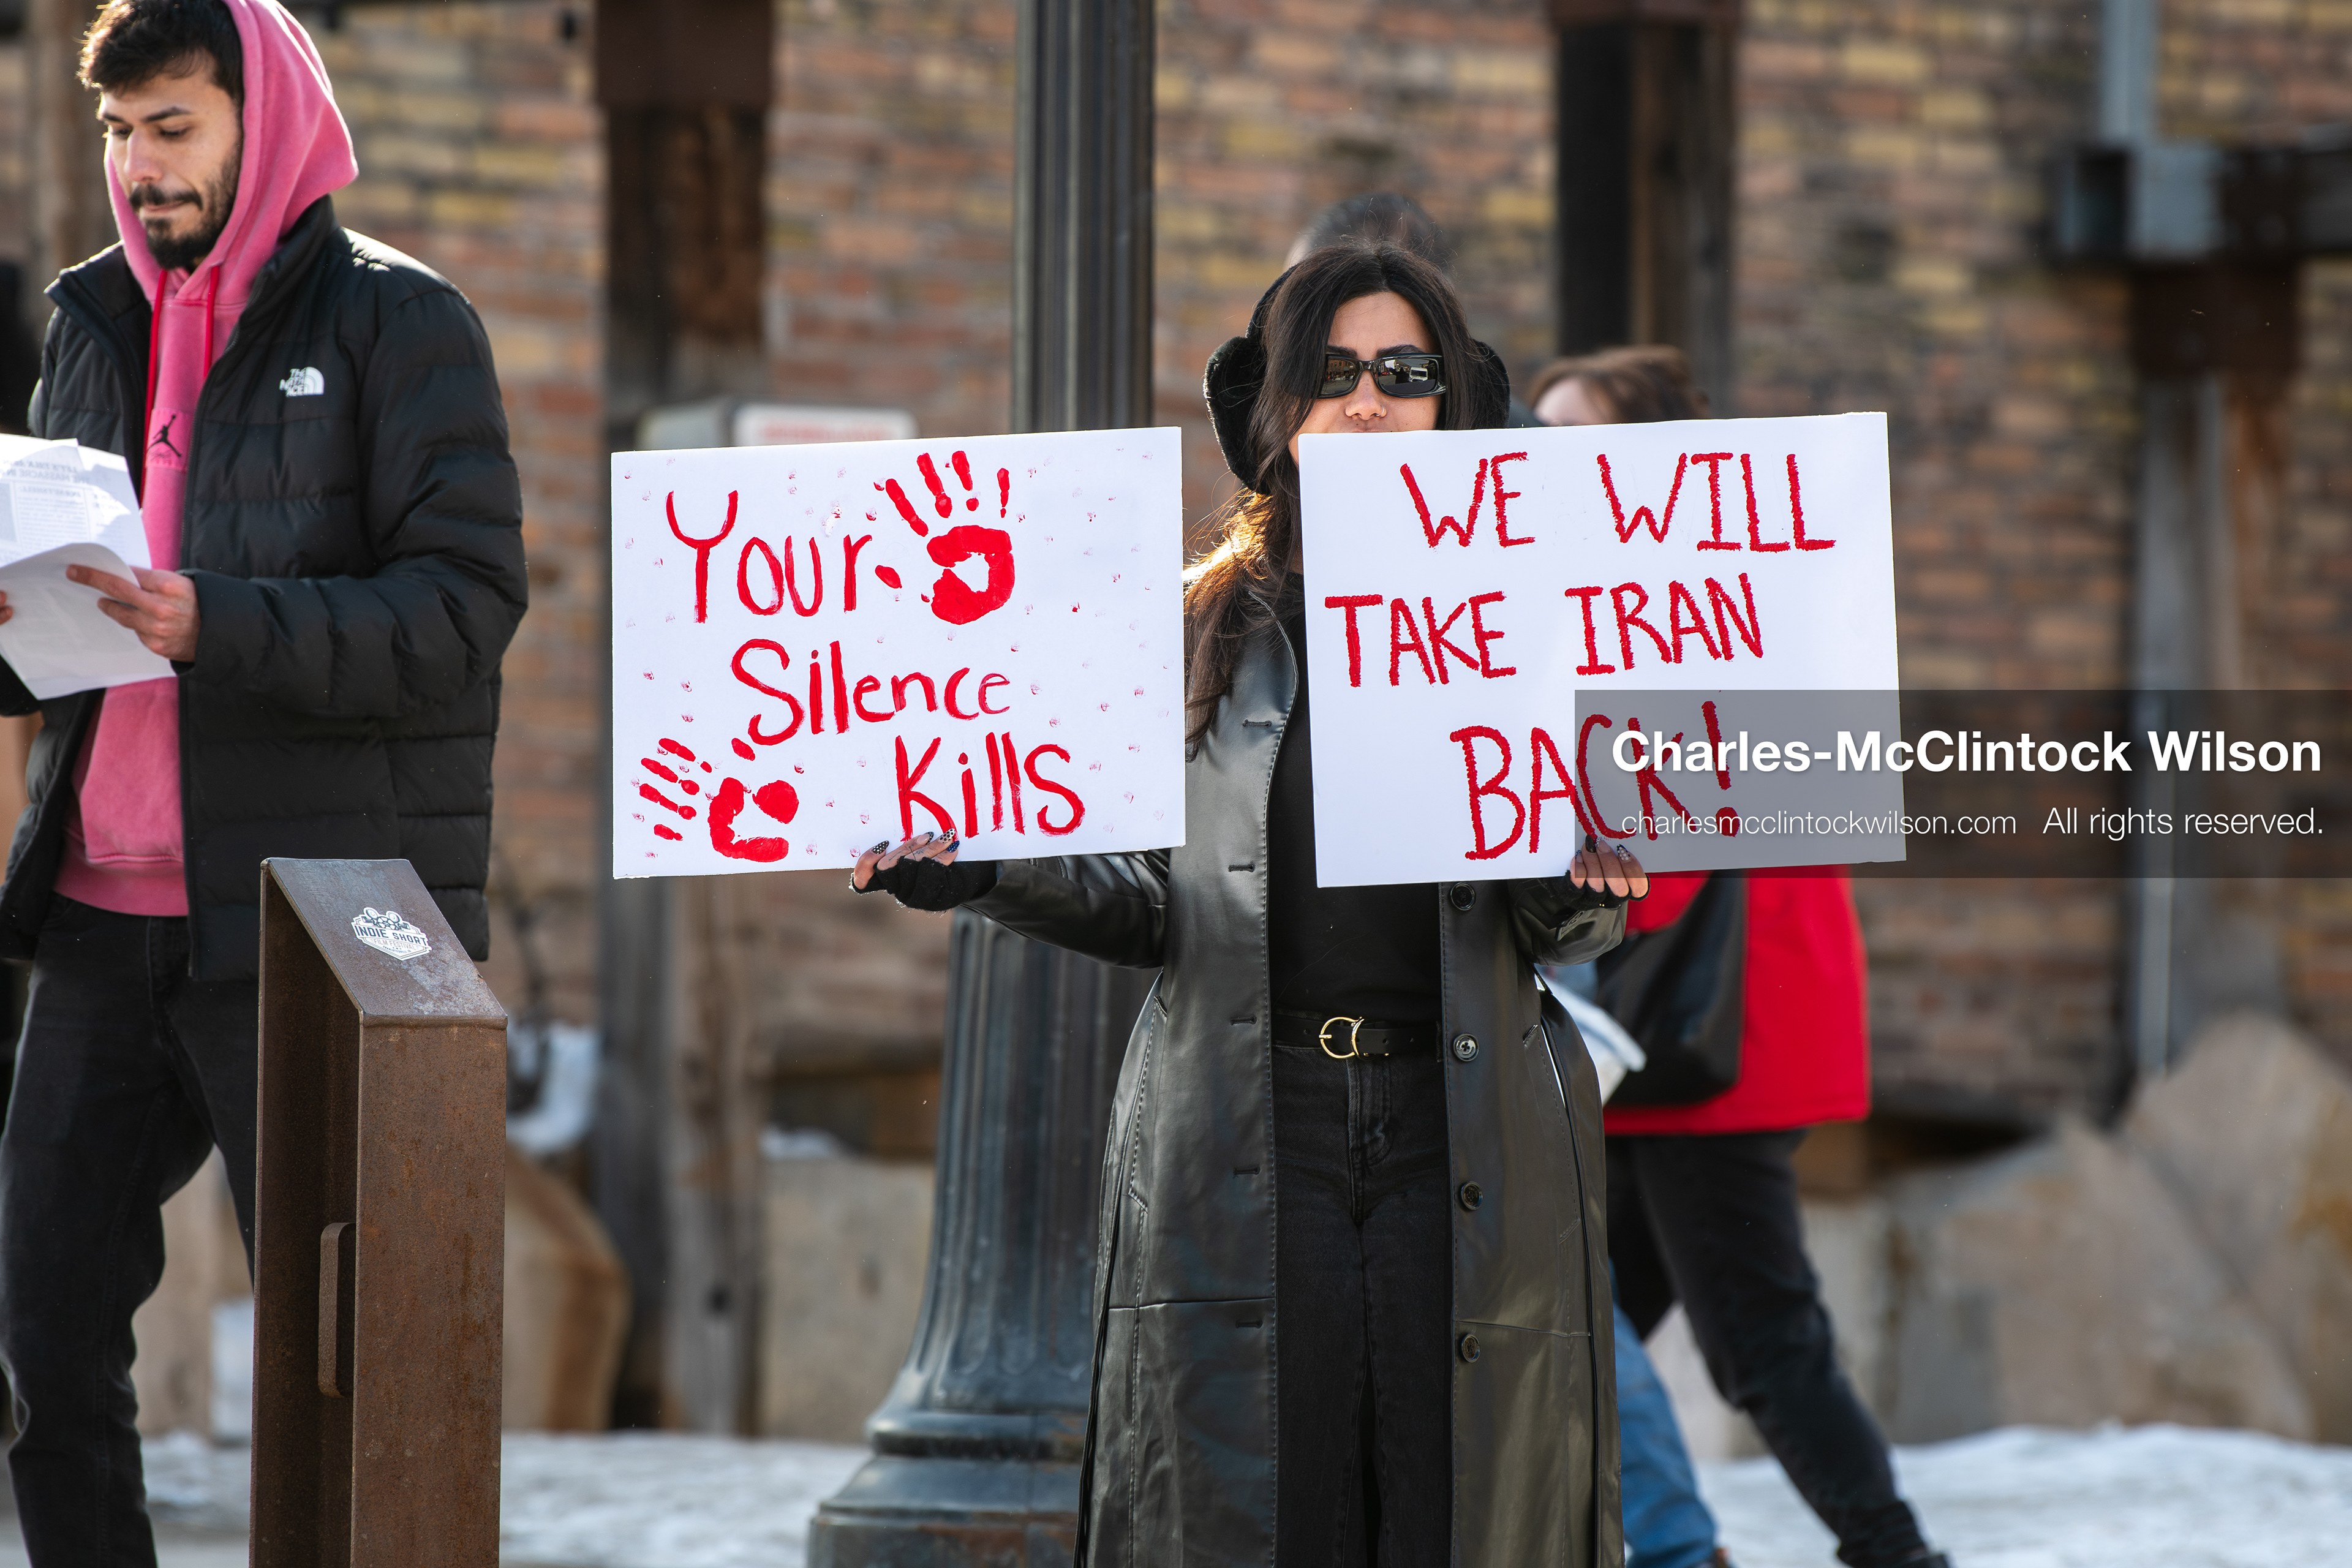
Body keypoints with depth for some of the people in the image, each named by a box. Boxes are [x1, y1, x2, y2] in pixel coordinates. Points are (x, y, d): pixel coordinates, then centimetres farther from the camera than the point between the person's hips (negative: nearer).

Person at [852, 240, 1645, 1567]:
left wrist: (1588, 890, -16)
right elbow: (1149, 906, 10)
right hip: (1244, 1151, 0)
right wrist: (983, 873, -6)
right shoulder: (1203, 628, 10)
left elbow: (1555, 929, 7)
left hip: (1464, 1146, 0)